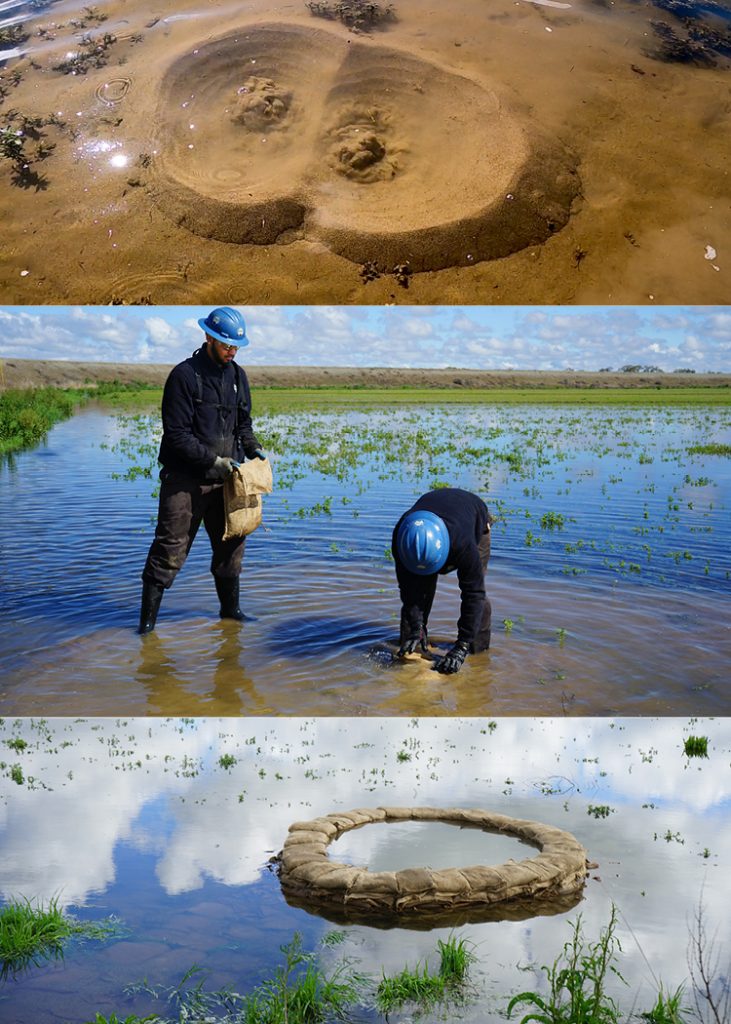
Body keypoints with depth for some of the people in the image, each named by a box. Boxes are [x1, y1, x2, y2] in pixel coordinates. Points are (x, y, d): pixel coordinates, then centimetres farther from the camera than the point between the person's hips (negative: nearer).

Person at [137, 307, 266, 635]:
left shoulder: (237, 376, 10)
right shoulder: (184, 375, -11)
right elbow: (177, 434, -14)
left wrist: (252, 448, 2)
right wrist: (214, 460, -18)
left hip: (224, 478, 6)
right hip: (185, 479, -6)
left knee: (231, 545, 14)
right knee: (170, 549, -4)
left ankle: (230, 609, 31)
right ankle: (148, 618, 5)